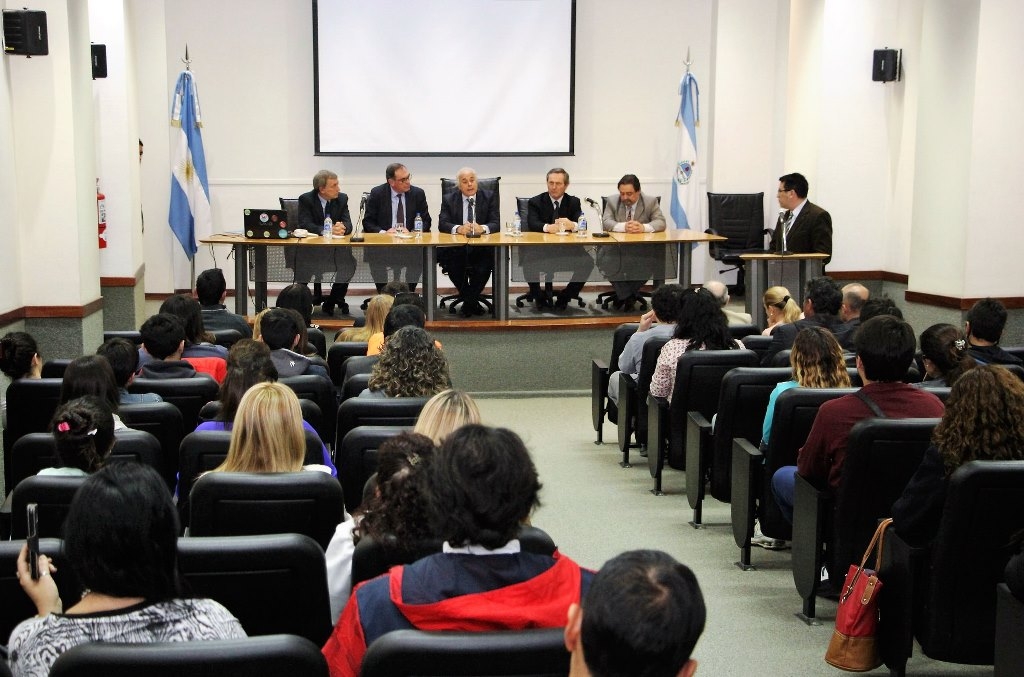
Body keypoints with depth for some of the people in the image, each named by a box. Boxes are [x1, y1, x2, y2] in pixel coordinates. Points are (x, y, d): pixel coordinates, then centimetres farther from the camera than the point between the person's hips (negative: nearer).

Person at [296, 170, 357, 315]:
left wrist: (342, 227, -28)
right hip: (311, 248, -3)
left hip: (336, 248, 3)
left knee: (349, 261, -24)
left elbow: (348, 224, -2)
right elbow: (305, 225, -18)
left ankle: (332, 301, -4)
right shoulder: (306, 199, -6)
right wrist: (328, 230, -32)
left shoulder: (342, 198, 5)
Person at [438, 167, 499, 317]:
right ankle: (471, 300, -7)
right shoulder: (449, 200, 8)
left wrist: (482, 228, -26)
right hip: (457, 248, 1)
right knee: (443, 256, -30)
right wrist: (458, 228, -27)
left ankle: (469, 301, -7)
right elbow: (442, 224, -5)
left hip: (482, 249, -1)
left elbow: (496, 224, -3)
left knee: (488, 259, -33)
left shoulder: (489, 197, 7)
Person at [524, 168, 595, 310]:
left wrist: (572, 225, -29)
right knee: (527, 261, -33)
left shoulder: (574, 202, 12)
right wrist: (547, 227, -34)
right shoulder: (535, 202, 7)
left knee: (587, 262, -25)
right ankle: (539, 297, -3)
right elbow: (532, 224, -12)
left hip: (567, 250, 2)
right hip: (540, 249, -2)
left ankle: (564, 298, -2)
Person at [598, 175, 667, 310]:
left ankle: (629, 293, -5)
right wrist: (623, 227, -32)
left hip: (642, 249, 0)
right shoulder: (612, 201, 2)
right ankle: (624, 294, -7)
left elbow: (661, 222, -9)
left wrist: (644, 227, -31)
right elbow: (606, 222, -11)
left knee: (652, 261, -31)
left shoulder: (651, 202, 1)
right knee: (604, 259, -30)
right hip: (616, 247, 0)